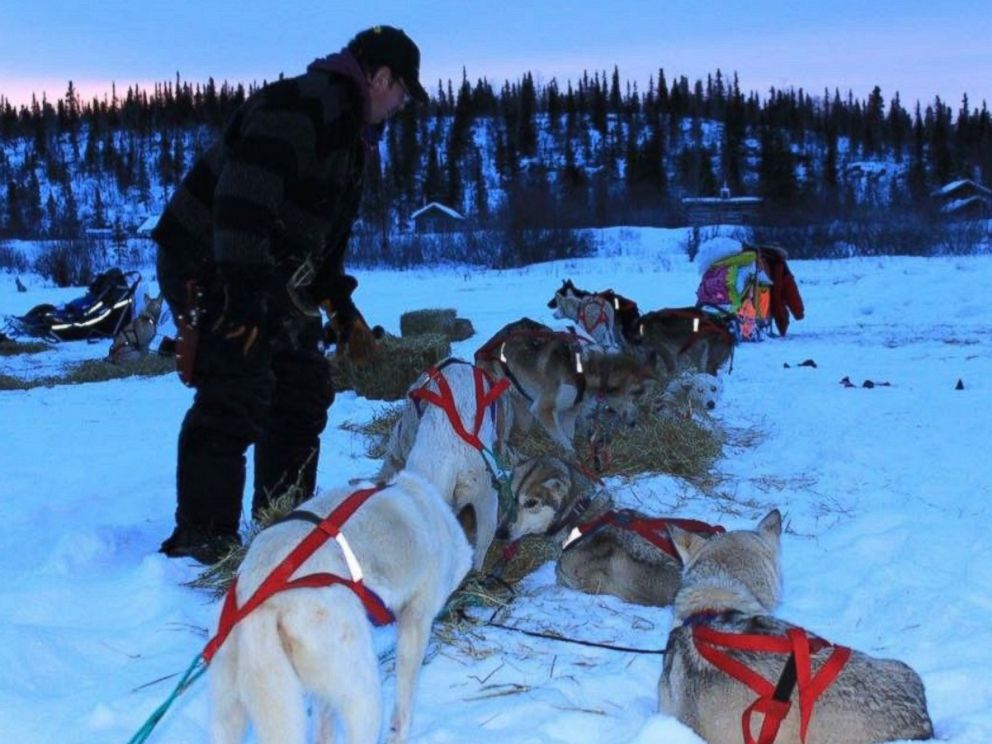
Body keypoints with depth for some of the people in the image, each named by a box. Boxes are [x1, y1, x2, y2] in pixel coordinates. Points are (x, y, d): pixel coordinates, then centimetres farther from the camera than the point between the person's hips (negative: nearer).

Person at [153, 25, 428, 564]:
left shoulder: (351, 133, 15)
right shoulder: (301, 105, -19)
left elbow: (327, 230, 22)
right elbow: (243, 197, -29)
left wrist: (342, 306, 17)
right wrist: (242, 292, -32)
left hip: (269, 279, 11)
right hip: (211, 269, -11)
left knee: (303, 391, 12)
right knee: (237, 397, -14)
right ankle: (202, 539, -6)